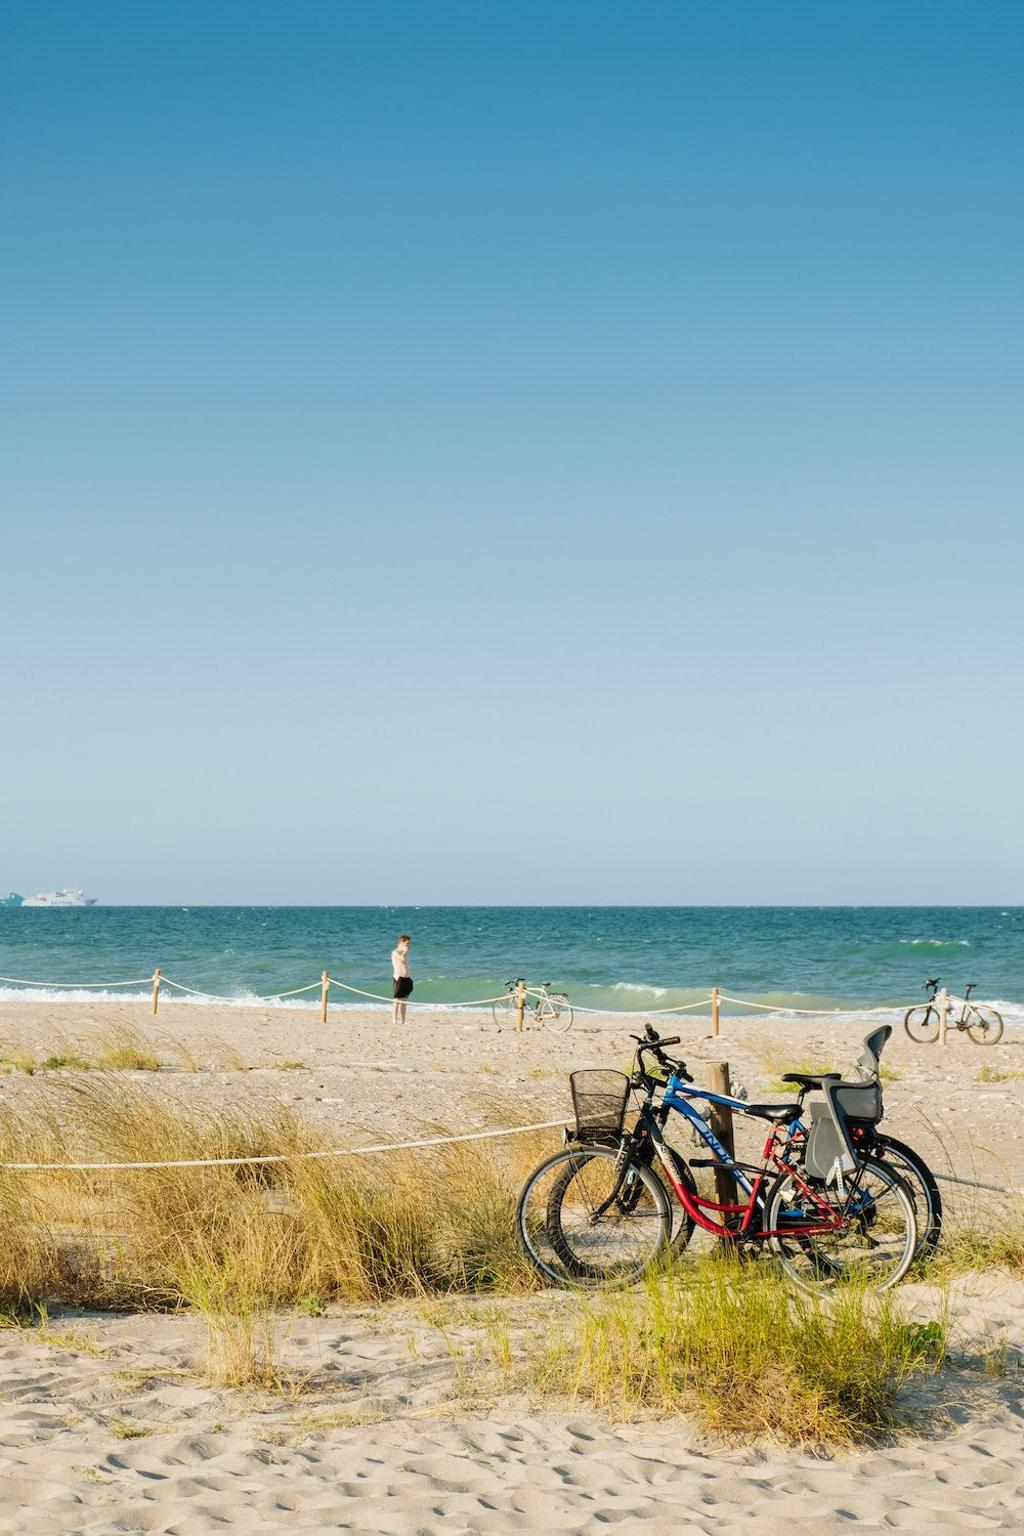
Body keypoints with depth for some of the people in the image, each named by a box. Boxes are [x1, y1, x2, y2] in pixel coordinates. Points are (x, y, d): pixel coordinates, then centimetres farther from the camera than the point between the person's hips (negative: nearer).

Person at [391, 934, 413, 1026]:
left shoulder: (404, 953, 18)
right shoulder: (395, 952, -8)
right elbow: (402, 959, -28)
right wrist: (405, 951, -13)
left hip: (406, 979, 8)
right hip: (398, 978, -8)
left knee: (403, 1001, 7)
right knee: (397, 1000, -8)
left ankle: (402, 1021, 9)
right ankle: (394, 1020, -8)